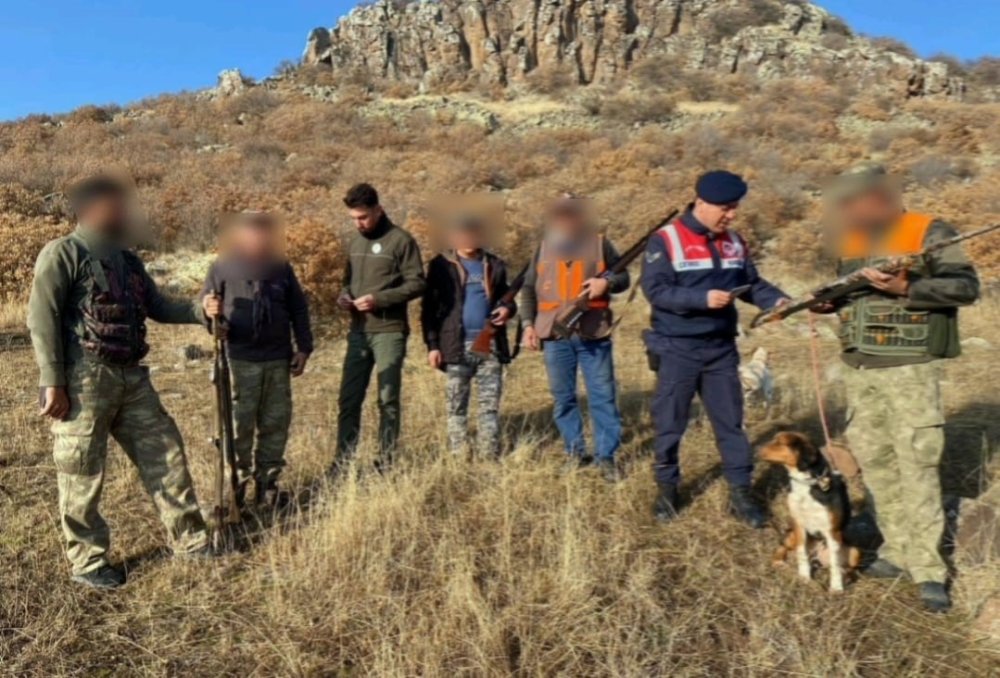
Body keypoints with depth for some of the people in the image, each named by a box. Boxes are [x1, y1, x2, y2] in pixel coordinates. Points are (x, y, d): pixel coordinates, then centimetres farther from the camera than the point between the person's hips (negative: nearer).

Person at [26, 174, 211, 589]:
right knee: (82, 474, 2)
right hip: (85, 381, -7)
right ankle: (87, 561, 18)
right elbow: (42, 319, -11)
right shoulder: (63, 254, -5)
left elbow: (159, 307, 20)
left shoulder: (127, 260, 17)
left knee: (164, 453, 10)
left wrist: (199, 310, 1)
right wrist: (52, 383, -16)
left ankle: (190, 539, 21)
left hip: (131, 378, 7)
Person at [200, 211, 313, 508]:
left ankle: (267, 484, 22)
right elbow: (203, 306, 5)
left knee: (275, 424, 9)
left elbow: (299, 309, 13)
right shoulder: (222, 267, 1)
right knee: (238, 425, 0)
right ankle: (235, 483, 15)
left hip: (278, 360, 3)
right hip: (240, 360, -3)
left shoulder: (281, 267, 10)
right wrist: (209, 311, -19)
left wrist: (303, 347, 8)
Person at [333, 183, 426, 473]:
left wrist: (378, 299, -19)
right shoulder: (355, 243, 13)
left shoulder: (401, 241, -7)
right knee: (349, 399, 6)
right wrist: (344, 296, 0)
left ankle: (386, 462, 15)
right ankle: (343, 461, 16)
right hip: (359, 331, 6)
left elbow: (416, 283, -10)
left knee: (388, 400, 3)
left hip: (389, 332, -6)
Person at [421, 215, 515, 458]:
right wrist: (432, 345, -7)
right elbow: (429, 308, 0)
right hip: (457, 346, -2)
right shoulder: (441, 264, 1)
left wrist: (508, 308, -4)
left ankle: (490, 457, 11)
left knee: (490, 405, 4)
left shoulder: (494, 265, 11)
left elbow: (505, 296, 21)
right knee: (456, 405, 5)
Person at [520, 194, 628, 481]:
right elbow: (529, 290, 12)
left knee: (603, 396, 2)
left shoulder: (599, 244, 3)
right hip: (555, 336, 2)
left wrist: (607, 282, -15)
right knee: (563, 398, 10)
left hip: (594, 335, -2)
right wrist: (528, 324, 2)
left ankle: (606, 457, 12)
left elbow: (623, 277, 8)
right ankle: (575, 452, 24)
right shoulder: (544, 247, 8)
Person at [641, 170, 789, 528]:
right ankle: (666, 490, 24)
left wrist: (776, 300, -8)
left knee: (731, 422, 10)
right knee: (669, 425, 7)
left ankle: (741, 494, 20)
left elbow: (752, 283, 12)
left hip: (721, 350, 5)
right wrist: (703, 299, -26)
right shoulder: (665, 241, -11)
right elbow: (655, 290, -19)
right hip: (677, 350, -5)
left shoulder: (734, 242, 7)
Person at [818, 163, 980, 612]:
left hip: (910, 369, -6)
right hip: (859, 371, 7)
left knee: (917, 466, -5)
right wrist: (829, 301, 1)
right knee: (874, 461, 11)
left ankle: (928, 569, 4)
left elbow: (967, 287, -13)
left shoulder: (928, 234, -5)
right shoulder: (851, 242, 13)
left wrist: (906, 288, -25)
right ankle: (898, 550, 25)